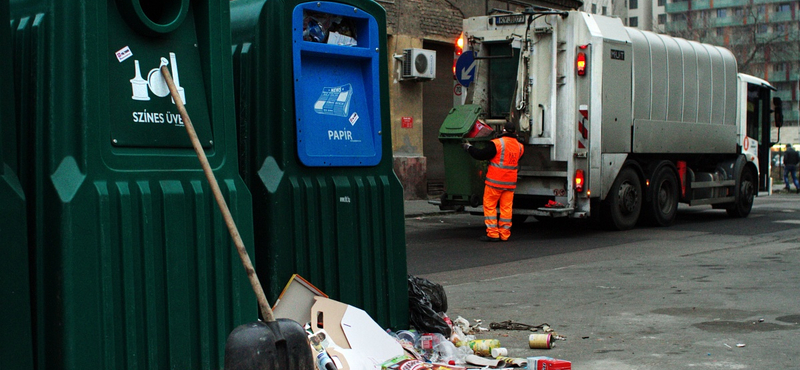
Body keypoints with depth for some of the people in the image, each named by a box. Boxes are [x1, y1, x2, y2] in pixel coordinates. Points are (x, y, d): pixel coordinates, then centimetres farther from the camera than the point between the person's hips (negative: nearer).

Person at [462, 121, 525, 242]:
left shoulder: (497, 143, -12)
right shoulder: (519, 146, 7)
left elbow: (481, 155, -12)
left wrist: (468, 147, 3)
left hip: (495, 181, -5)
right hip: (510, 182, 5)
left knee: (489, 206, 3)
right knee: (506, 207, 8)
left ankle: (492, 233, -1)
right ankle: (504, 234, 9)